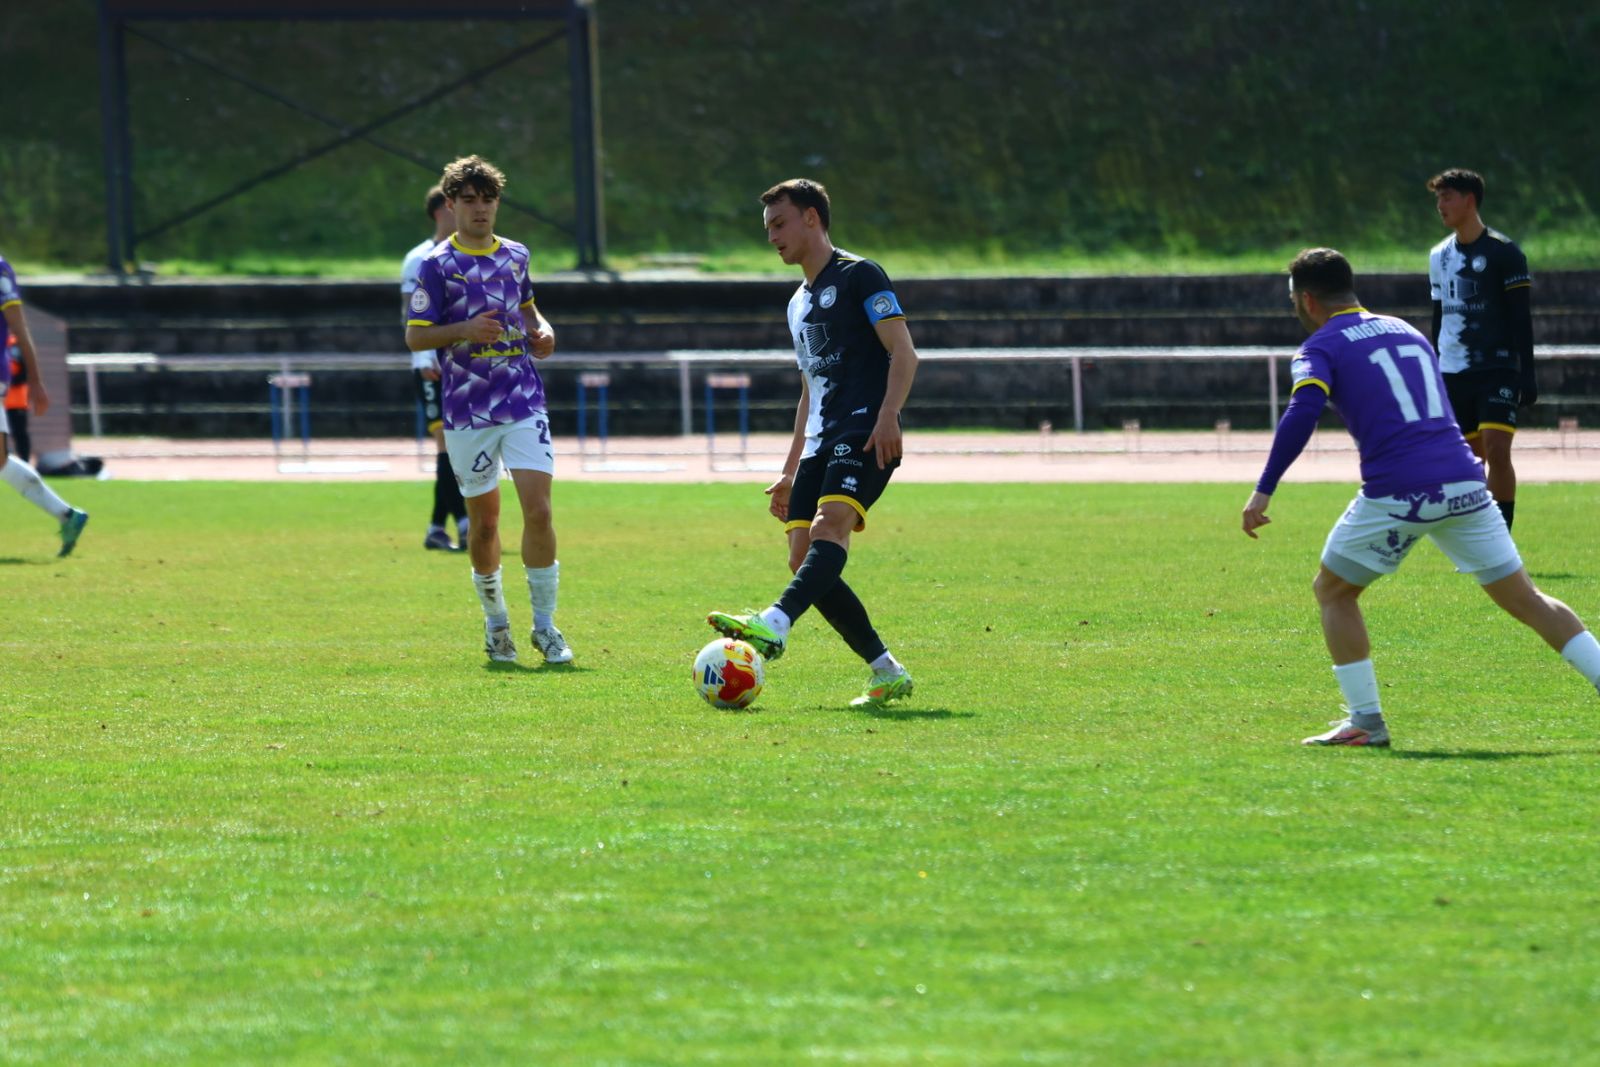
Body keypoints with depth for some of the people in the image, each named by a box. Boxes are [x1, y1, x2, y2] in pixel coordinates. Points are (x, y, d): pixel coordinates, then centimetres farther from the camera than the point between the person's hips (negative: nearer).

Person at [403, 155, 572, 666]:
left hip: (524, 402, 2)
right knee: (484, 520, 5)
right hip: (467, 409, -2)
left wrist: (541, 329, 8)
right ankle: (496, 623, 24)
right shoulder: (438, 264, -3)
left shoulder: (515, 255, 10)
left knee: (538, 509, -11)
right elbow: (415, 336, -4)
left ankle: (544, 624, -1)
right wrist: (464, 330, -20)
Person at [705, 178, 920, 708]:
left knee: (829, 526, -28)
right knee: (803, 557, -3)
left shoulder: (858, 276, 0)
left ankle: (774, 626, -51)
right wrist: (790, 472, 27)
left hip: (865, 433, -9)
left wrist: (887, 415, -24)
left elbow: (903, 353, -9)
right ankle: (886, 672, 1)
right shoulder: (799, 303, 26)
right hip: (821, 443, 9)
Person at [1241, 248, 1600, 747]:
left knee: (1333, 591, 15)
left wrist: (1263, 491, -16)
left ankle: (1365, 720, 8)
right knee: (1525, 599, 10)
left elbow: (1302, 414, -14)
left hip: (1398, 495, -5)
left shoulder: (1321, 347, 4)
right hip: (1464, 483, 5)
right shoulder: (1406, 331, 23)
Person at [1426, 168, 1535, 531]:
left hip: (1498, 369, -6)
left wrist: (1526, 374, -13)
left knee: (1497, 451, -17)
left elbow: (1522, 318, -8)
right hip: (1454, 374, 6)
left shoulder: (1503, 252, -6)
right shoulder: (1439, 256, 12)